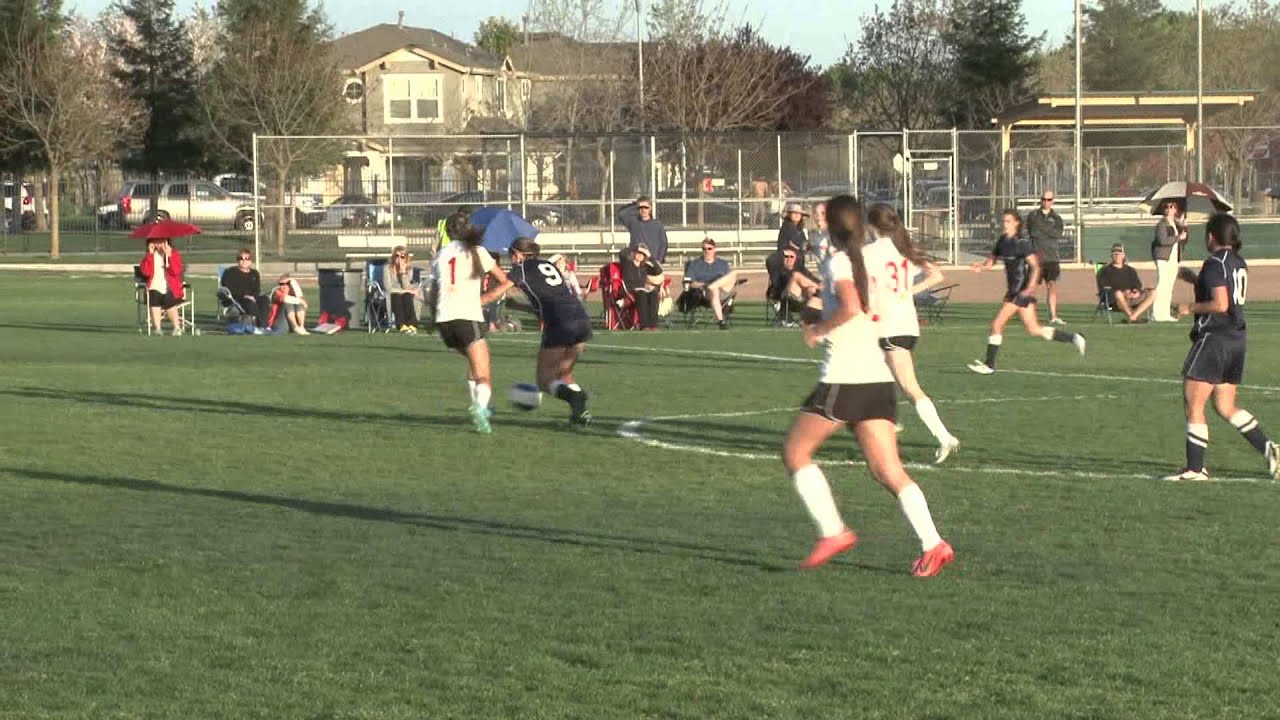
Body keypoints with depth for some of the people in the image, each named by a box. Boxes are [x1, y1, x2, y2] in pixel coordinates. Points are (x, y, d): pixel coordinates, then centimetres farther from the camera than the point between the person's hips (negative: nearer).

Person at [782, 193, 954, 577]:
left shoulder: (837, 261, -6)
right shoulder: (865, 260, 16)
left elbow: (850, 307, -23)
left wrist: (818, 329, -9)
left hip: (844, 379, -7)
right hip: (878, 377, 7)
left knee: (795, 451, 8)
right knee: (888, 470, 2)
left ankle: (832, 531, -1)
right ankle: (932, 543, -14)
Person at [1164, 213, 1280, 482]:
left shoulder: (1215, 263, -14)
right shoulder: (1239, 263, 12)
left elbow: (1220, 305, -23)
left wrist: (1191, 308, -9)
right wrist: (1194, 279, 25)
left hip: (1213, 338, -9)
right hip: (1237, 338, 9)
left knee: (1192, 405, -1)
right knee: (1226, 408, 15)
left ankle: (1195, 468, -1)